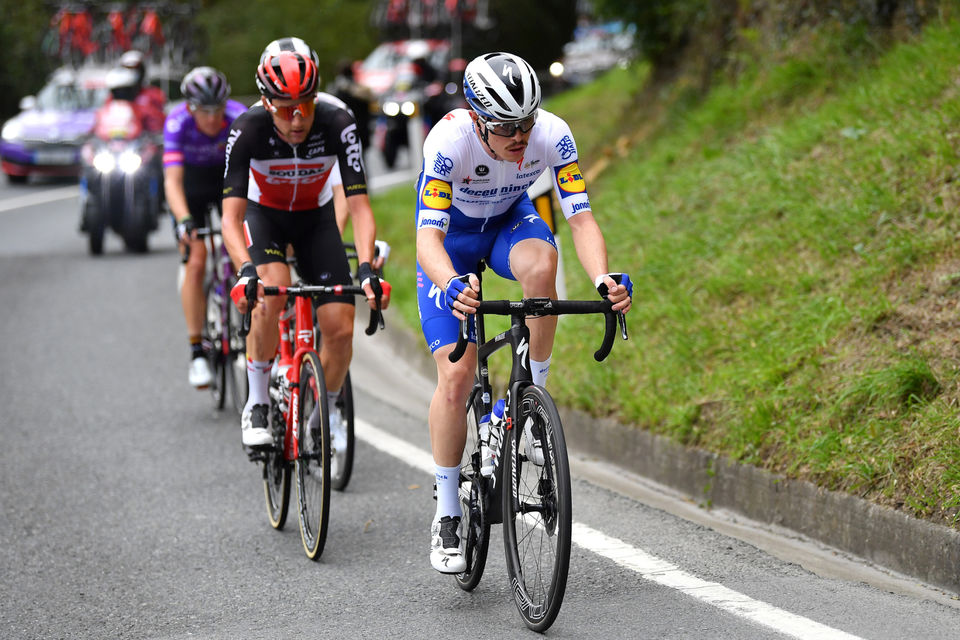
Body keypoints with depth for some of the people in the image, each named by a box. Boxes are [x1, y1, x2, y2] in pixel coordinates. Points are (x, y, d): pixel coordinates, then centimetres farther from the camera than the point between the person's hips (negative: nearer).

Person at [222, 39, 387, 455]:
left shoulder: (337, 124, -30)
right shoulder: (249, 129, -32)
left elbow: (359, 206, -31)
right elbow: (231, 217, -34)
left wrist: (367, 267, -46)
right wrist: (246, 269, -52)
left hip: (316, 217, 1)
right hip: (263, 214, -1)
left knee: (340, 330, -10)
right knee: (271, 293, -32)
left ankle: (326, 408, 20)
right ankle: (257, 403, -13)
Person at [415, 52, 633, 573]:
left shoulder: (552, 135, -29)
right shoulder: (449, 141, -36)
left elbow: (580, 217, -30)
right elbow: (428, 238, -42)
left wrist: (603, 278, -50)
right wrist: (453, 286, -62)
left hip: (510, 219, 2)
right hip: (452, 235, -2)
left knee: (541, 265, -37)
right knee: (456, 375, -13)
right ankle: (447, 515, 2)